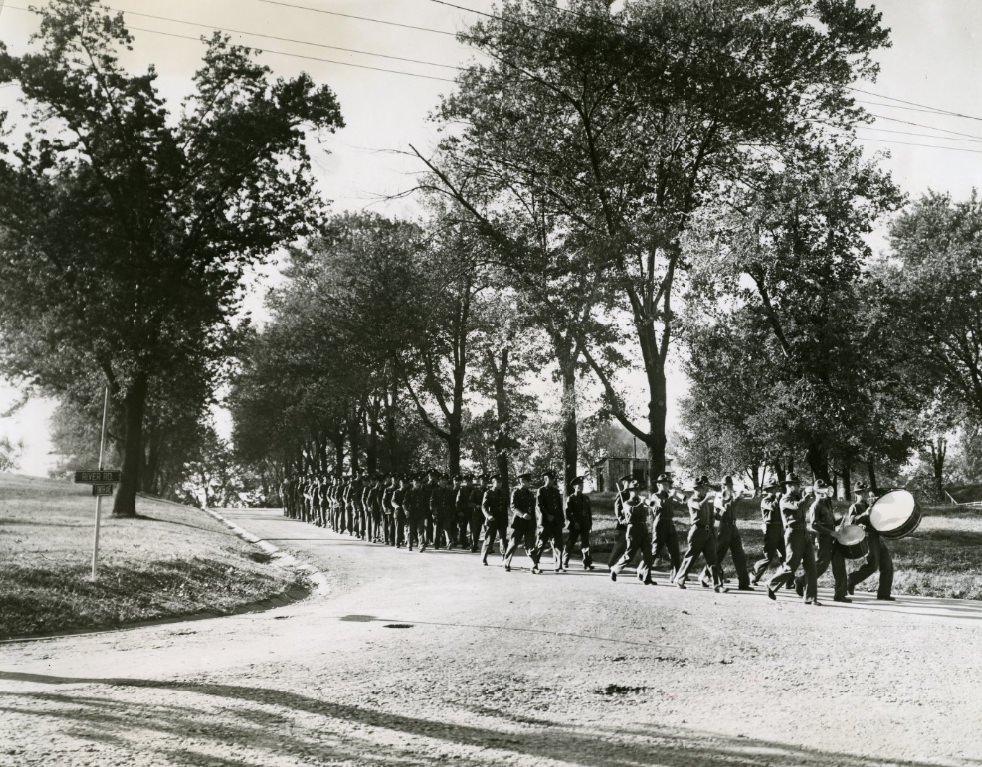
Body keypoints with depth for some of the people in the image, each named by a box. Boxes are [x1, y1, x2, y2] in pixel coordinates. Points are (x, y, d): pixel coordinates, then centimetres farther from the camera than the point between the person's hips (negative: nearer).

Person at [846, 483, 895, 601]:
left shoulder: (869, 506, 23)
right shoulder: (854, 507, 0)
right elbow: (852, 521, -16)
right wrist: (864, 514, -28)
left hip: (877, 538, 7)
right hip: (867, 538, -7)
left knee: (887, 564, 2)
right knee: (872, 565, -15)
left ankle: (884, 593, 7)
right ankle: (850, 581, 2)